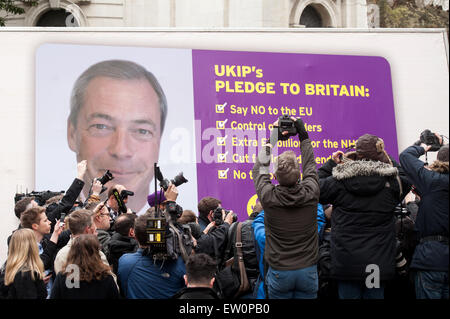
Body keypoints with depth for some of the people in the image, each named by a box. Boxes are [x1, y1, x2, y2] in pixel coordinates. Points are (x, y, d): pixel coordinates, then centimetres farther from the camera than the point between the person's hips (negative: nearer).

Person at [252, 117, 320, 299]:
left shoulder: (268, 197, -15)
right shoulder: (311, 193, -12)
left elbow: (259, 169, 6)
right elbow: (310, 166, 9)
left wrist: (272, 138, 13)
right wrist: (303, 134, 16)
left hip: (279, 272, -1)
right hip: (308, 270, 1)